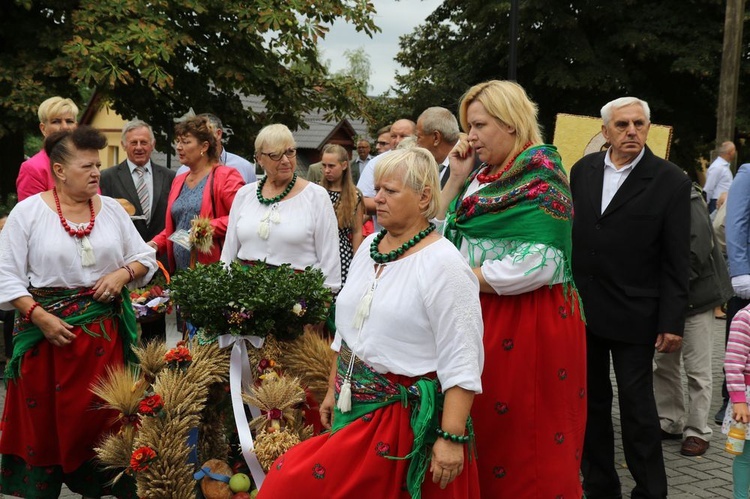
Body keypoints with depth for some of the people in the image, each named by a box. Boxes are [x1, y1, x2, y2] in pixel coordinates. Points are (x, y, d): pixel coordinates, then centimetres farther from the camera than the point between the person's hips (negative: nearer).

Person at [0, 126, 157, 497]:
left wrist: (123, 274, -9)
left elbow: (145, 258, 12)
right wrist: (40, 317, -15)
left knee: (101, 414, 6)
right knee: (46, 417, 5)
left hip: (104, 328, 3)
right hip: (49, 329, -2)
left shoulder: (111, 209, 6)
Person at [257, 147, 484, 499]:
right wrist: (333, 390, 21)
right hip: (353, 408, 7)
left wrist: (452, 437, -23)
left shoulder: (444, 265, -17)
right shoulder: (369, 247, 7)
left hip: (405, 418, -7)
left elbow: (461, 363, -19)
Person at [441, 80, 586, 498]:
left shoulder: (540, 177, -10)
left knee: (525, 441, 0)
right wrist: (458, 179, 6)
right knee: (484, 431, 9)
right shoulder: (485, 176, 13)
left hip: (529, 324, -7)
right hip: (483, 320, 7)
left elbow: (537, 265, -21)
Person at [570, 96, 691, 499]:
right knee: (590, 402, 13)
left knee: (637, 406, 3)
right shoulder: (583, 170, 4)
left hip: (632, 315, -4)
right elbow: (570, 230, 9)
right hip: (581, 308, 4)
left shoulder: (671, 182, -8)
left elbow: (677, 261, -8)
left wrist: (672, 322, -11)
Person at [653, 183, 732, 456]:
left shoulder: (688, 202, -17)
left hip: (695, 294, -6)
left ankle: (697, 432, 11)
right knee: (663, 363, 12)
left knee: (697, 368, 1)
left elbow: (697, 252, -23)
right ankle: (670, 422, 26)